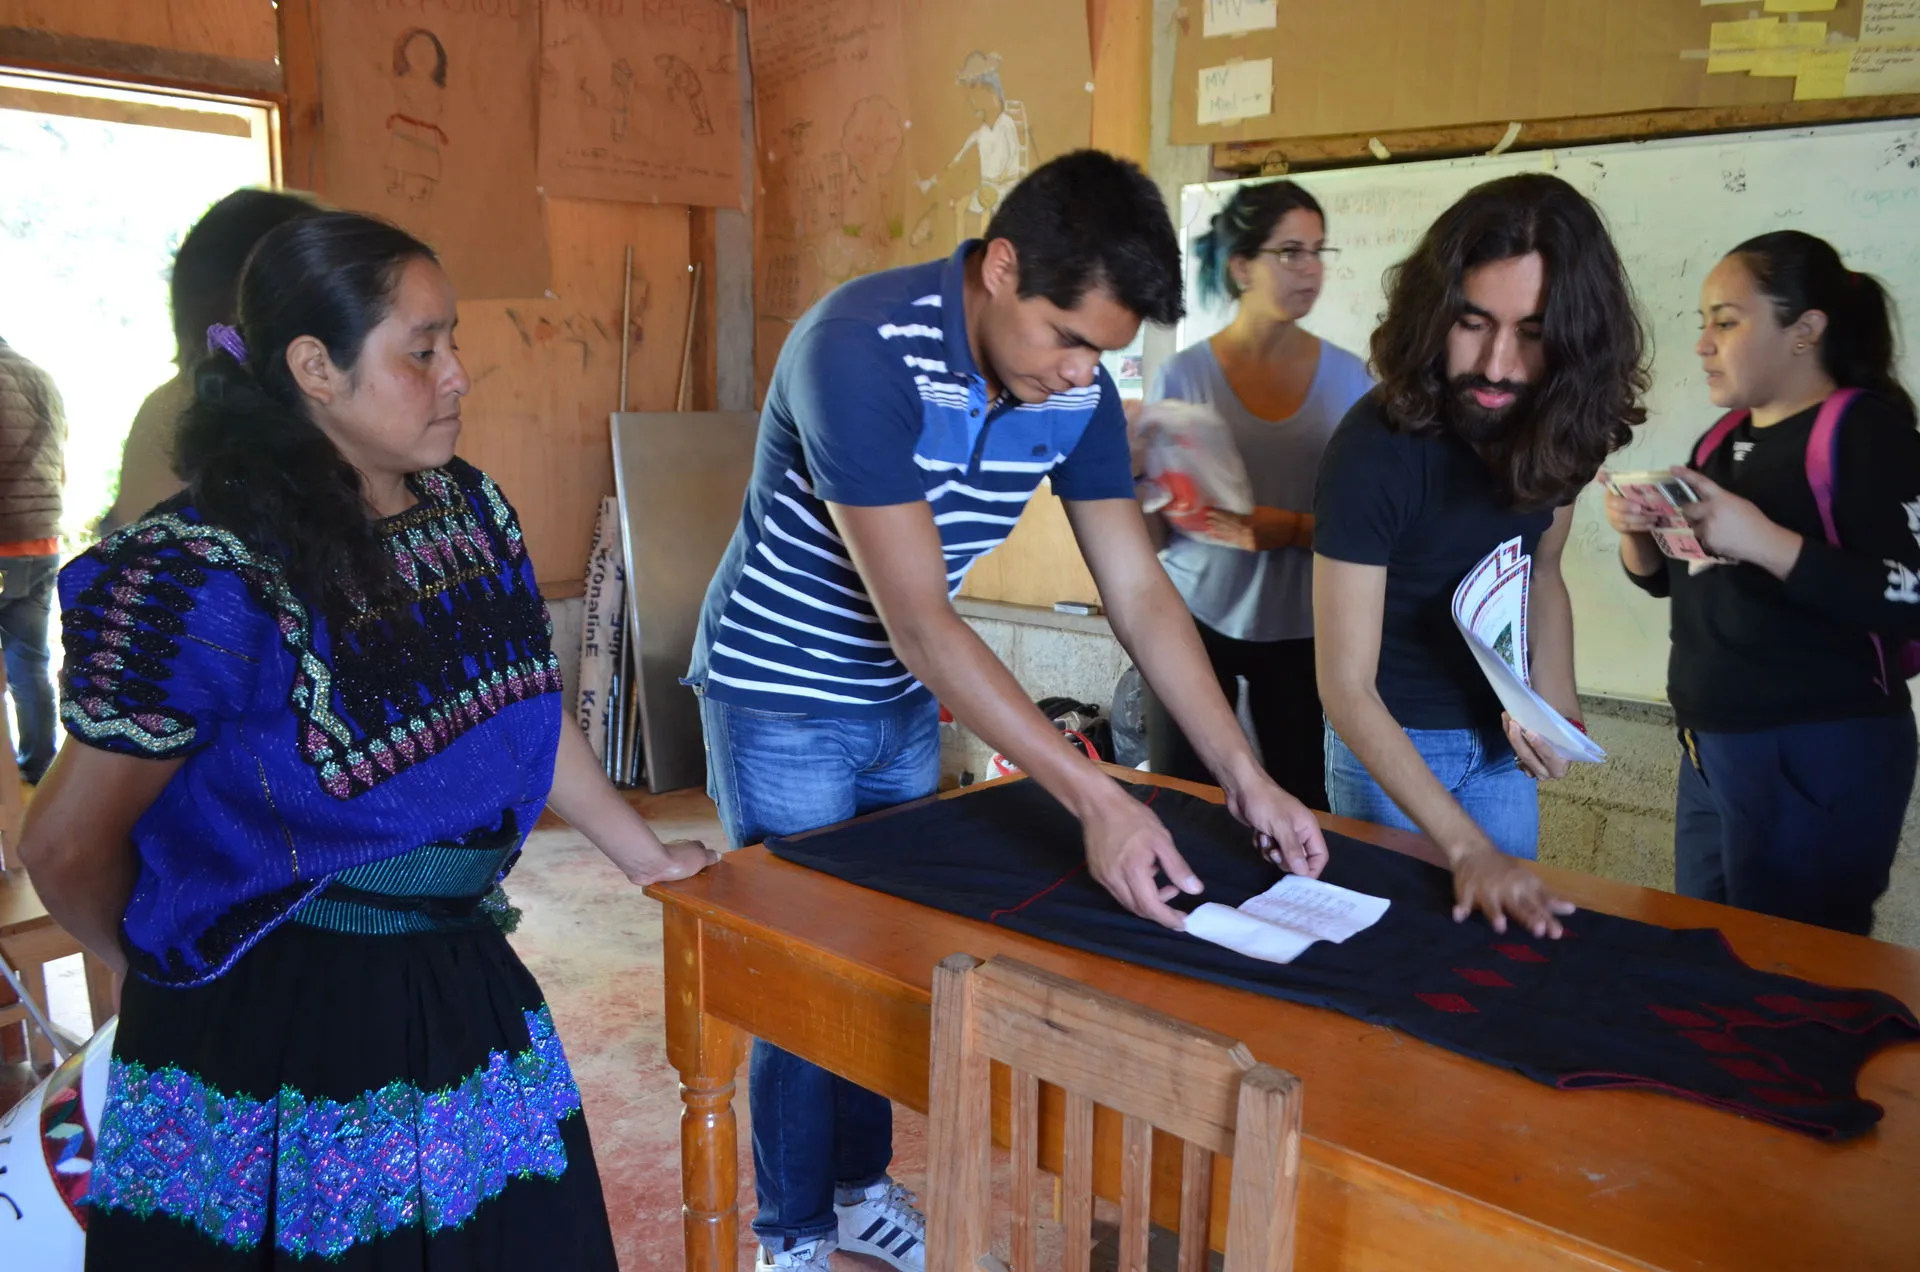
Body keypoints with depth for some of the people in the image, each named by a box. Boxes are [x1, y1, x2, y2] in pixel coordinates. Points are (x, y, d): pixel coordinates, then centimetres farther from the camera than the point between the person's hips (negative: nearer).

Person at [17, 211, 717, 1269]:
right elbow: (72, 844, -12)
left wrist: (645, 852, 20)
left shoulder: (472, 509, 0)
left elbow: (527, 712, 14)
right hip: (273, 1030, -6)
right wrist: (165, 971, 4)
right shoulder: (208, 577, -20)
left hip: (461, 981, 6)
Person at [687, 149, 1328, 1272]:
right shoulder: (863, 351, -31)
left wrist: (1250, 779, -16)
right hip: (780, 698, -6)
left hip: (906, 703, 6)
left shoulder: (1078, 391, -10)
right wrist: (1098, 800, -38)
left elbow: (1142, 594, -8)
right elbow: (919, 623, -35)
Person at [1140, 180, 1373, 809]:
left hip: (1302, 629, 1)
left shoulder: (1348, 378, -1)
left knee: (1302, 807, 7)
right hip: (1192, 619, -1)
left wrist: (1292, 529, -20)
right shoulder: (1182, 374, -5)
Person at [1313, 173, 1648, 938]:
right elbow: (1345, 687, -29)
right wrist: (1466, 846, -36)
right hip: (1388, 738, -5)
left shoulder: (1558, 426, -12)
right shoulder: (1376, 449, -29)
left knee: (1510, 932, 18)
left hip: (1501, 741, 5)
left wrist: (1555, 705, -10)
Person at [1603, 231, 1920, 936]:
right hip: (1710, 746, 8)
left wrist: (1764, 540, -30)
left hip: (1820, 758, -8)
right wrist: (1637, 533, -3)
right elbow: (1672, 579, 17)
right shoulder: (1729, 438, 9)